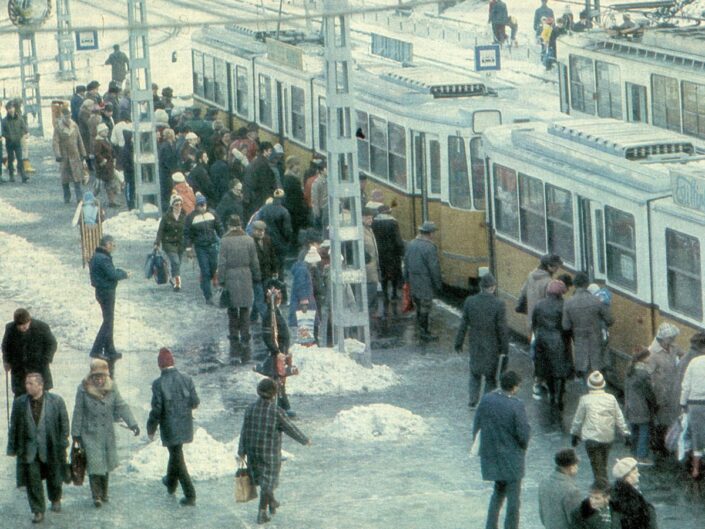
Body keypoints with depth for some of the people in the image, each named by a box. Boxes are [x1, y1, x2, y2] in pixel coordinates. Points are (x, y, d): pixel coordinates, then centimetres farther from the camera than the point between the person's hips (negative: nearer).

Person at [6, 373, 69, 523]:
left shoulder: (56, 401, -8)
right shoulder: (19, 403, -2)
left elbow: (64, 423, -2)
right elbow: (14, 426, 4)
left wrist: (63, 445, -3)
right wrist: (13, 448, 4)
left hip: (50, 448, -1)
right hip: (29, 449, 1)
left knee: (53, 477, 14)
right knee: (32, 480, 1)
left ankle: (55, 499, 43)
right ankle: (38, 511, 14)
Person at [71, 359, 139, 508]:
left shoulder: (111, 388, -4)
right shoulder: (83, 389, -11)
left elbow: (121, 406, -4)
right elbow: (78, 412, -5)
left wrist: (132, 423, -14)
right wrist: (75, 433, -1)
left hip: (107, 432, 3)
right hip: (90, 434, -3)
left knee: (106, 464, 12)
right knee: (94, 463, -9)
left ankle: (104, 494, 28)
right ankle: (96, 496, 0)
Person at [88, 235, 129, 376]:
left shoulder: (96, 257, 11)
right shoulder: (103, 259, -22)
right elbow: (113, 275, -23)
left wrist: (119, 271, 3)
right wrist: (124, 274, -6)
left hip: (101, 290, 10)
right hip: (107, 291, -10)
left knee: (108, 321, 18)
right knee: (108, 322, -4)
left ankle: (110, 351, 24)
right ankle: (96, 350, -6)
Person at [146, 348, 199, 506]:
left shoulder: (158, 384, -19)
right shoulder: (186, 379, -8)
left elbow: (156, 410, -16)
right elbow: (195, 403, -4)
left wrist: (151, 429, -2)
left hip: (170, 427, -5)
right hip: (185, 426, 5)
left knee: (178, 460, 4)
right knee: (175, 453, 28)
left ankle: (190, 495, 0)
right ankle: (171, 483, 46)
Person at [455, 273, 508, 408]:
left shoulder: (470, 301, -11)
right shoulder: (498, 305, -19)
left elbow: (463, 325, -3)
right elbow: (502, 330, -14)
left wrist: (459, 343, 9)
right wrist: (504, 350, -4)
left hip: (475, 345, 3)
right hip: (492, 346, -3)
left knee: (475, 372, 23)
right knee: (491, 376, 13)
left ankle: (473, 399, 20)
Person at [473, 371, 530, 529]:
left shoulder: (486, 400, -6)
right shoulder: (516, 406, -20)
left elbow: (477, 425, 2)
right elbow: (523, 434, -18)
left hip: (491, 455, 5)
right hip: (511, 457, -5)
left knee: (499, 490, 23)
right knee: (513, 495, 8)